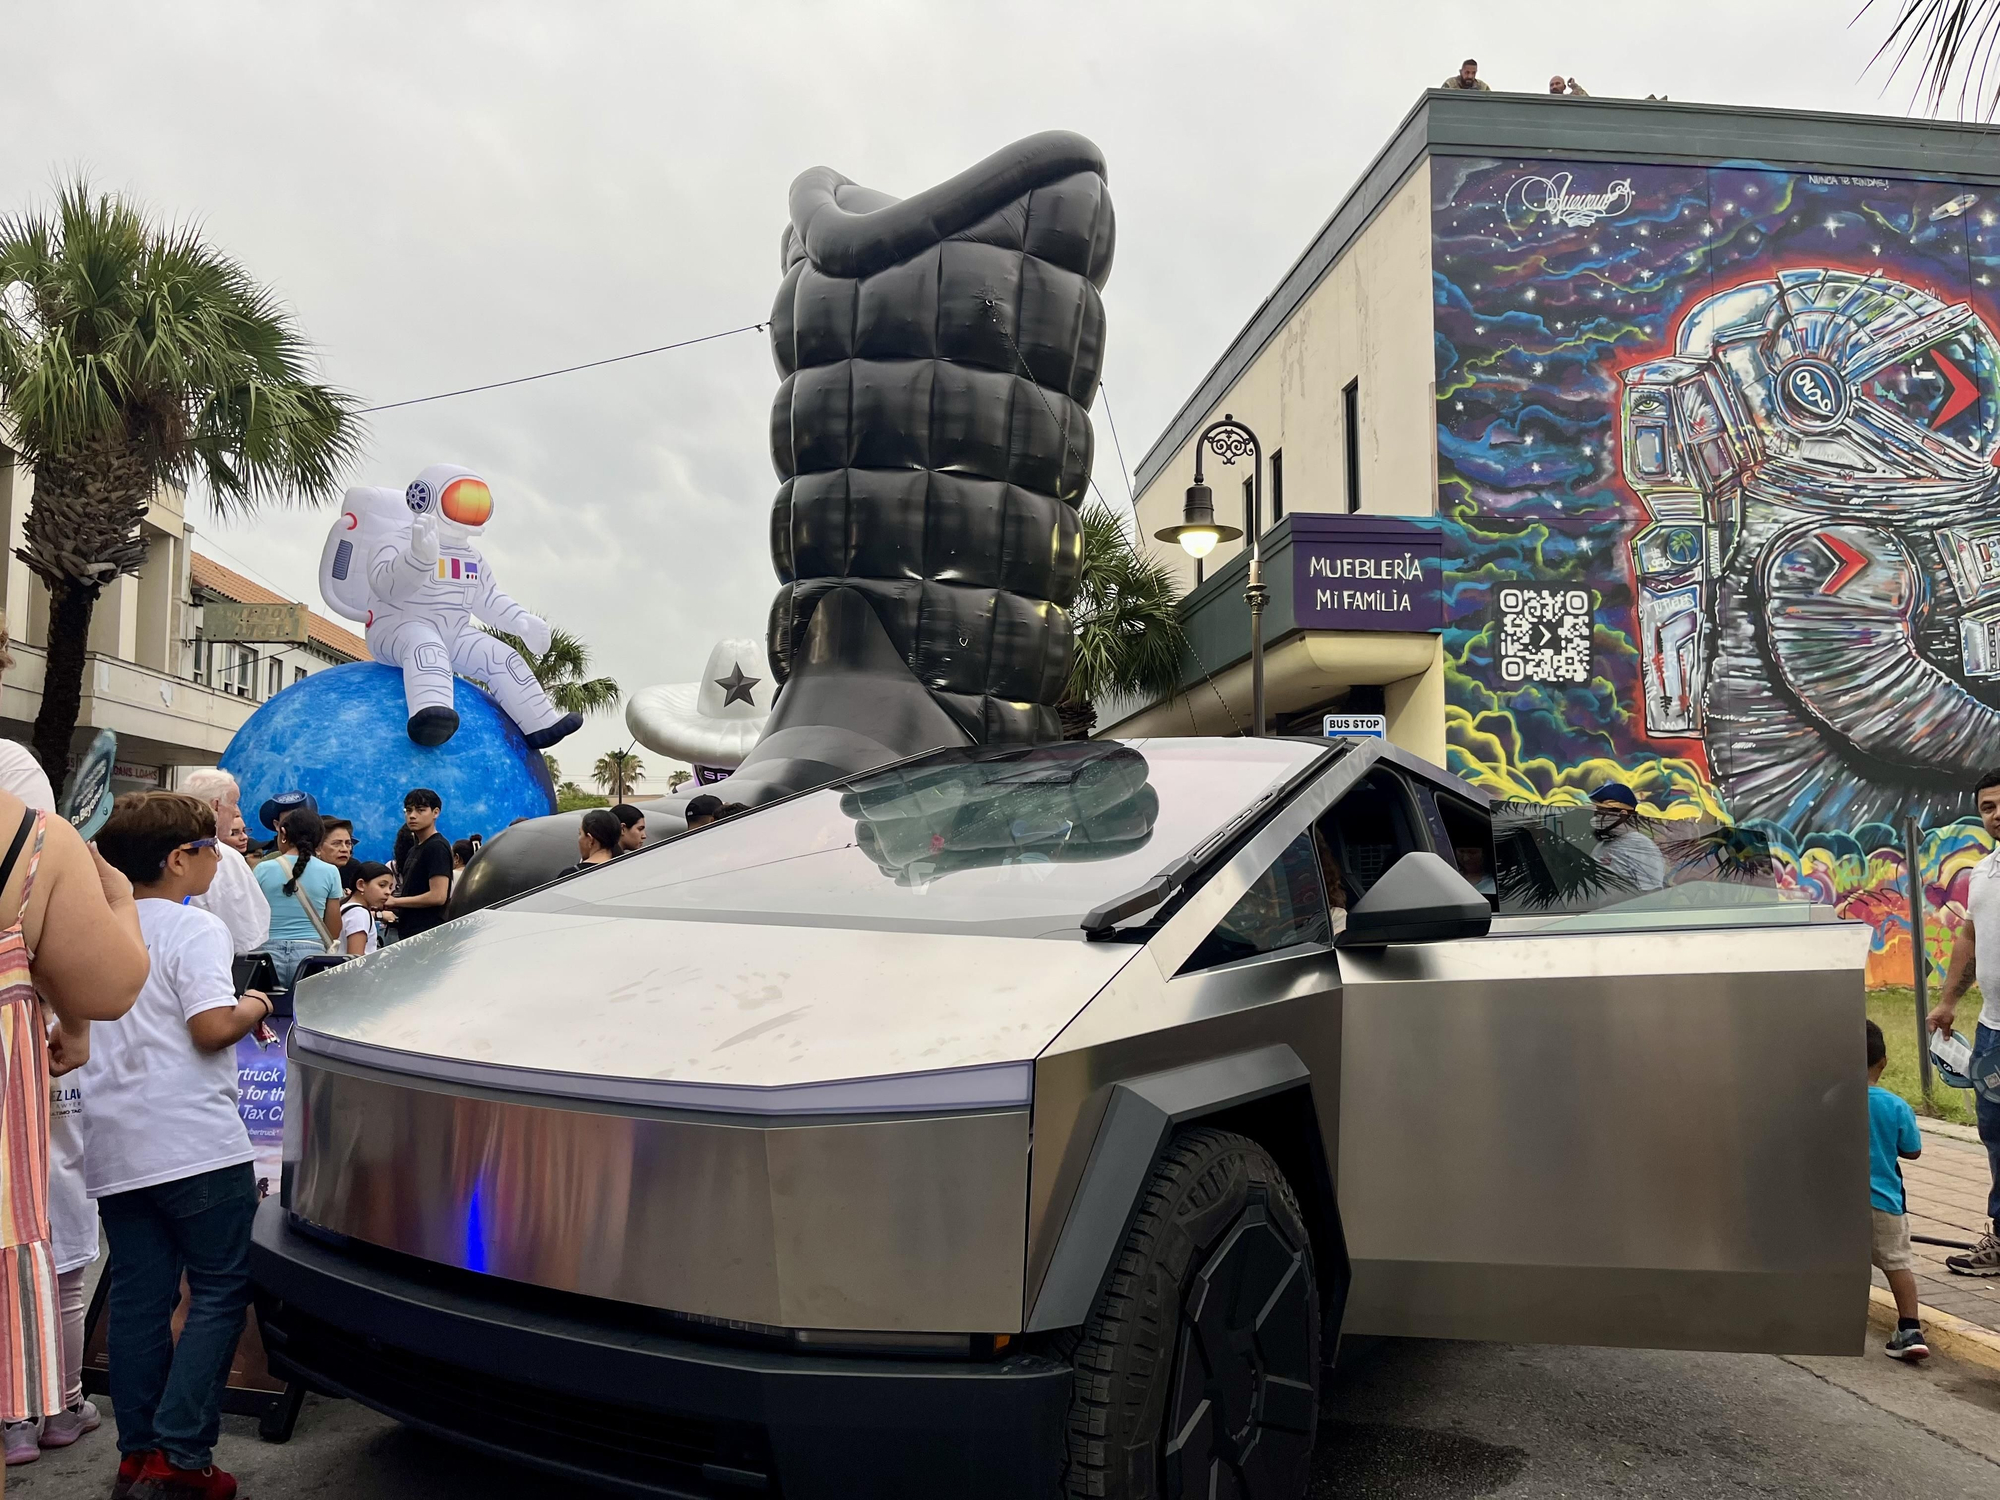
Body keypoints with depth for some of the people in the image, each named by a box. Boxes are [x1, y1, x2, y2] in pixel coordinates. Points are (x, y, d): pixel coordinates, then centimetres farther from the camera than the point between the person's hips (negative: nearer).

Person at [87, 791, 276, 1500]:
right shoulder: (194, 928, -10)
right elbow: (212, 1026, -21)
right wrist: (252, 1008, -1)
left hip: (113, 1149, 7)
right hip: (195, 1143, -7)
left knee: (138, 1296, 12)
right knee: (220, 1289, 1)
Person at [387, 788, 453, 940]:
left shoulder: (437, 847, -10)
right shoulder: (414, 849, 19)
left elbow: (438, 896, -18)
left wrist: (394, 901, -10)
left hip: (427, 933, -9)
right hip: (409, 932, 9)